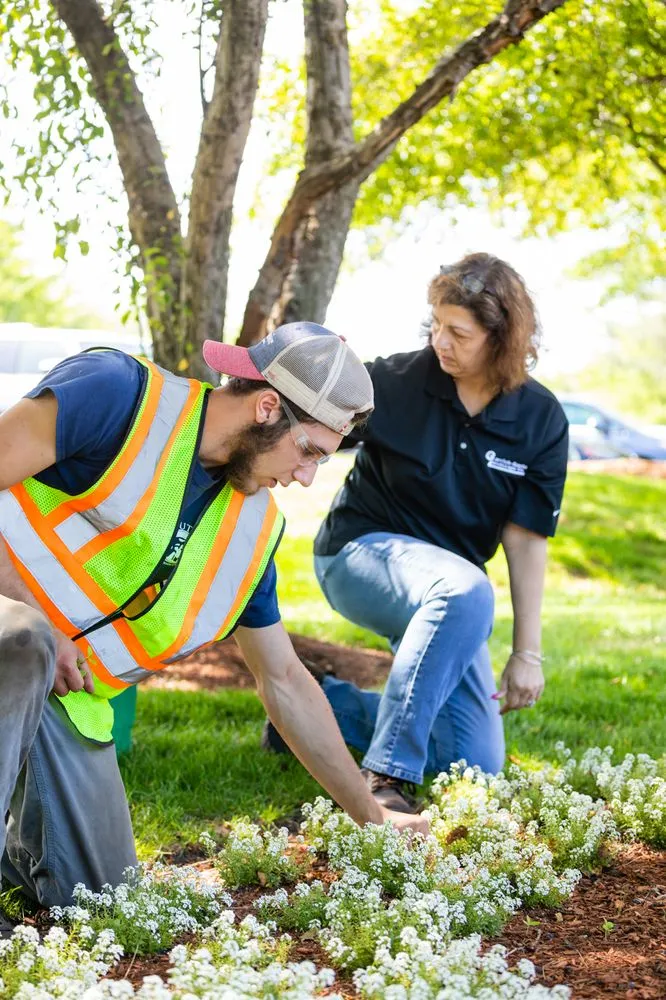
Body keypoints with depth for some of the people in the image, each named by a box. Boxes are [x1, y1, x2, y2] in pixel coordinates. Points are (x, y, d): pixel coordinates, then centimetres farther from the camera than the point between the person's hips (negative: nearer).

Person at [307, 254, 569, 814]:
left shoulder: (541, 421, -7)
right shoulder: (395, 382, -15)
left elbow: (526, 539, -5)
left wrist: (528, 652, -7)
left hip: (452, 587, 5)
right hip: (361, 552, -5)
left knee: (476, 767, 1)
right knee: (465, 589, -40)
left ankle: (323, 704, 19)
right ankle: (385, 778, -35)